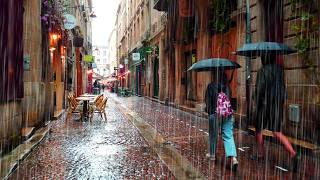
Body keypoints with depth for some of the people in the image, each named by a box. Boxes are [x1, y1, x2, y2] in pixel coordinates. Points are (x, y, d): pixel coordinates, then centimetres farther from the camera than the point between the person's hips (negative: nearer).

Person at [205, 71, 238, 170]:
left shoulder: (211, 86, -5)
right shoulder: (227, 86, 6)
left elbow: (208, 100, -4)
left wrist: (208, 110, 9)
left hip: (215, 114, -3)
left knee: (213, 135, 14)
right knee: (228, 136, 3)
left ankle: (212, 154, 28)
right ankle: (233, 157, -10)